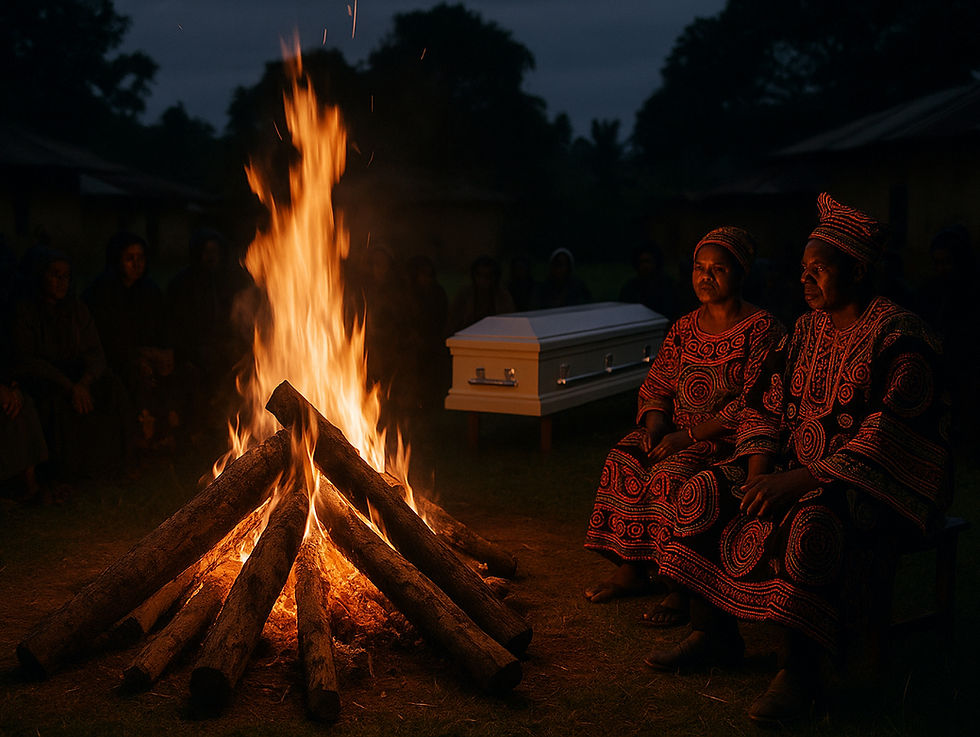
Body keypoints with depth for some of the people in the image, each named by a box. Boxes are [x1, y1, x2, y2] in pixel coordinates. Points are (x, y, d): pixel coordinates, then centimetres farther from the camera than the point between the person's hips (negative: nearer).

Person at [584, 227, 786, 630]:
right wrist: (655, 423, -9)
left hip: (729, 436, -7)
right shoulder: (685, 328, 12)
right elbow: (656, 386, 15)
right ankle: (631, 568, -9)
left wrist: (689, 435, -21)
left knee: (674, 473, -31)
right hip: (677, 433, 7)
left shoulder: (761, 329, -9)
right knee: (623, 460, -17)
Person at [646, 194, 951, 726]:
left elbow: (888, 437, -23)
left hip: (879, 481, -8)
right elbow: (767, 406, 10)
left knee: (807, 522, -37)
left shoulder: (897, 337, -14)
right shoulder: (808, 330, 10)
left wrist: (803, 481, -29)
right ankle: (713, 633, -1)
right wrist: (760, 470, -9)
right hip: (801, 465, 8)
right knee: (707, 494, -8)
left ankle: (798, 670, -25)